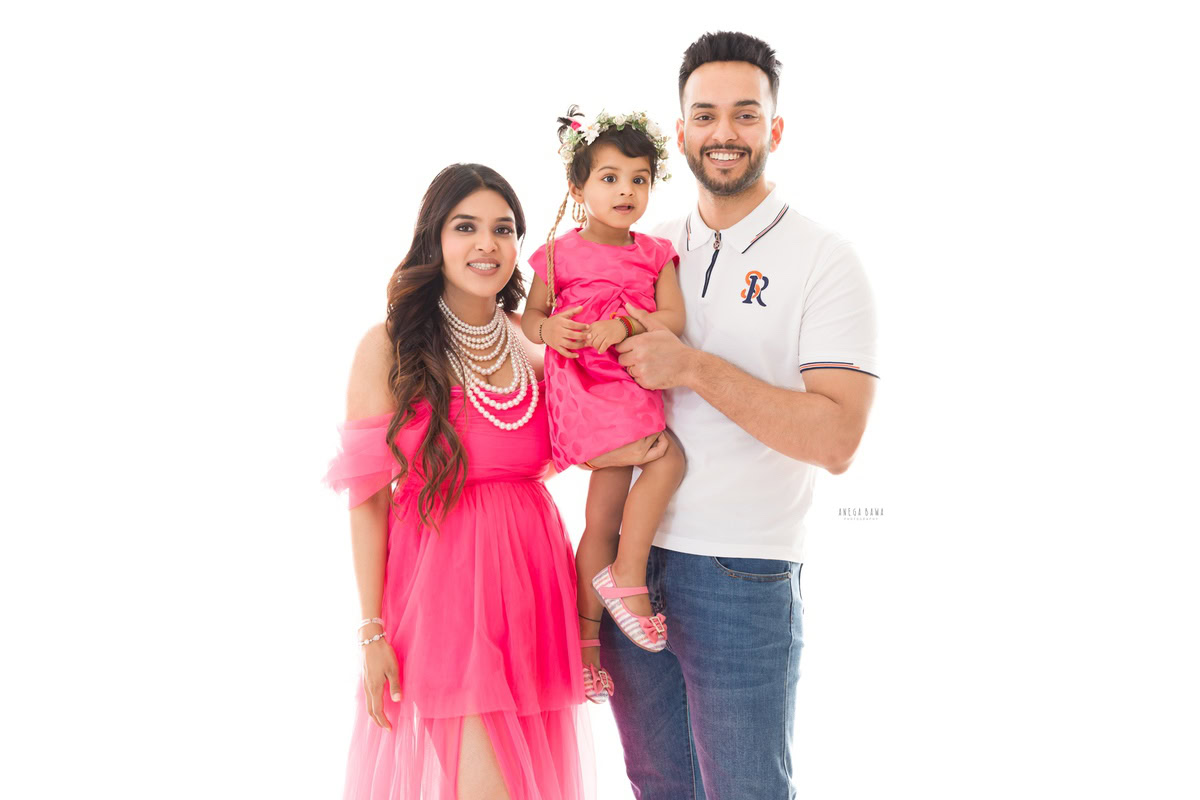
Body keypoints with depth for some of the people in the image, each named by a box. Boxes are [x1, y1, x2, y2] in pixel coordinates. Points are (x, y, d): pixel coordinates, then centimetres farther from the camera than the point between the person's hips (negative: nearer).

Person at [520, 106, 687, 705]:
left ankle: (587, 634, 18)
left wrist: (621, 326, -17)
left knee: (604, 518, 8)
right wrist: (548, 328, -17)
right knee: (668, 460, -22)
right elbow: (530, 317, 6)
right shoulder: (559, 253, 0)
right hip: (583, 390, -5)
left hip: (635, 382, 5)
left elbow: (673, 318, -1)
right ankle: (627, 577, -8)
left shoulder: (656, 253, 9)